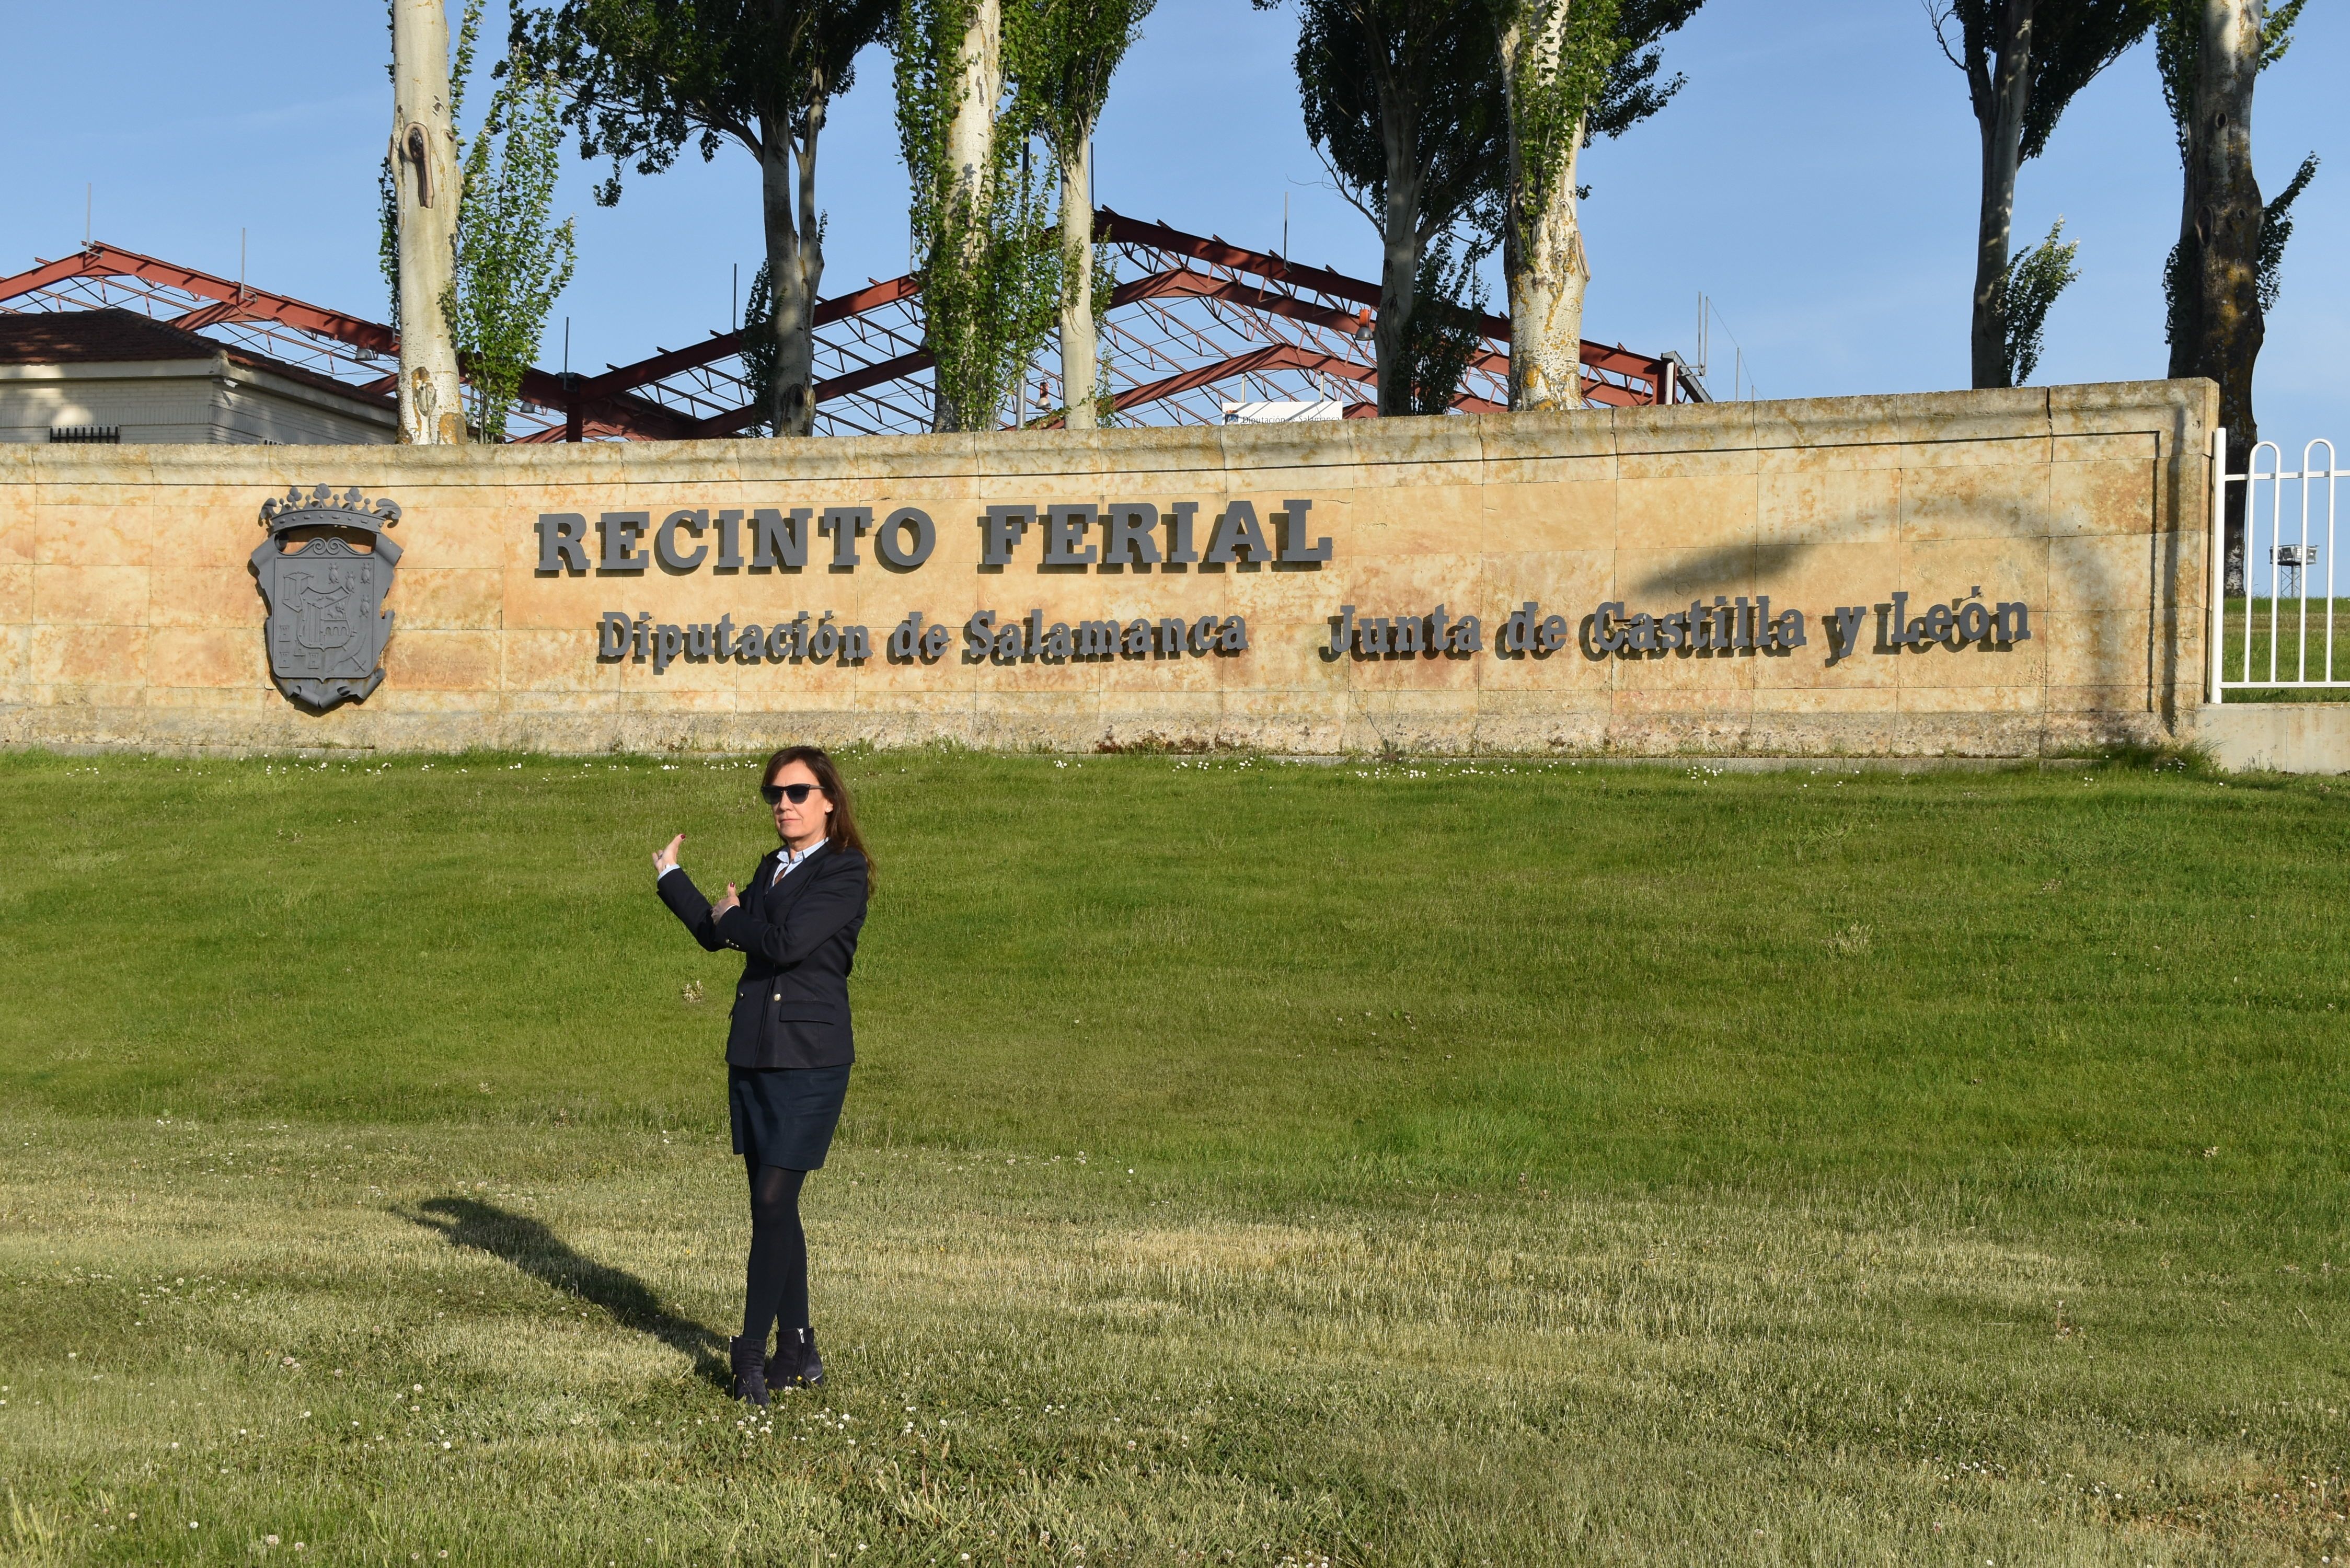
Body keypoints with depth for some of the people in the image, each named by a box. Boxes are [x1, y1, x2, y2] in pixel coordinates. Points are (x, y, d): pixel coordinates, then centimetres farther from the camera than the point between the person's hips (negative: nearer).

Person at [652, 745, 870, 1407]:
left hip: (810, 1059, -8)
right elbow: (716, 934, 24)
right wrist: (670, 875, 33)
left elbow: (788, 944, -20)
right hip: (753, 1054, 8)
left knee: (774, 1201, -10)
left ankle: (752, 1351, -1)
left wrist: (733, 919, -1)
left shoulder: (845, 872, -8)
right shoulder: (773, 868, 16)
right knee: (773, 1207, 9)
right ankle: (799, 1353, 18)